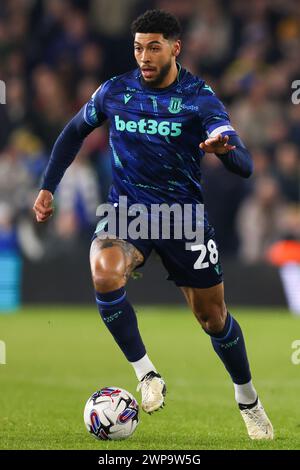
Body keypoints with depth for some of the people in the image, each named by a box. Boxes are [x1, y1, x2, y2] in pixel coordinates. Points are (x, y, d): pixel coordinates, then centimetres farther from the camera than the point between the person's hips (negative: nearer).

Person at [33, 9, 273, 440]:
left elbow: (245, 167, -22)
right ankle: (146, 373, -17)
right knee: (104, 274, -32)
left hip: (184, 215, -1)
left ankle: (248, 401, 34)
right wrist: (48, 187, 10)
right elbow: (75, 131, 16)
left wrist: (225, 149, -46)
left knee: (212, 316, 8)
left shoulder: (199, 97, -12)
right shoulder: (114, 92, -4)